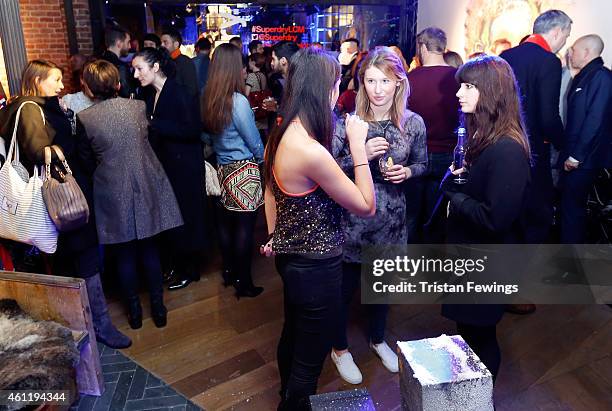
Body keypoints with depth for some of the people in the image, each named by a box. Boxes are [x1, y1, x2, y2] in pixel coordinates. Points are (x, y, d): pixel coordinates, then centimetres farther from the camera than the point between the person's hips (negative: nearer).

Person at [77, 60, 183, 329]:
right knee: (149, 249, 14)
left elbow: (87, 161, 2)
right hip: (146, 187, 2)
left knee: (124, 254, 13)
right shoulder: (138, 106, -5)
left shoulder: (84, 118, -10)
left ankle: (134, 310, 26)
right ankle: (158, 307, 24)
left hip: (113, 193, -1)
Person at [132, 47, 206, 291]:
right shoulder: (151, 97, 11)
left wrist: (152, 123, -23)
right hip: (163, 165, 8)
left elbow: (191, 130, -22)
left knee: (184, 218, 3)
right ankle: (175, 264, 30)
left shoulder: (179, 94, -14)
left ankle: (189, 270, 20)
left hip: (184, 167, -8)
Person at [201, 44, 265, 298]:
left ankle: (229, 271, 32)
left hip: (222, 169, 7)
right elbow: (254, 142, -10)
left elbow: (208, 134, 10)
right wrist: (262, 160, 8)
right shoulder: (238, 101, -19)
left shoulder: (208, 99, 0)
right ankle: (244, 282, 12)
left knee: (225, 222, 17)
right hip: (243, 171, -7)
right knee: (244, 226, 2)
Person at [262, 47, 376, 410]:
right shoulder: (313, 151, -30)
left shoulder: (281, 136, -2)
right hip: (317, 267, -10)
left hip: (289, 255, 10)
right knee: (309, 359, 13)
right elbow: (366, 206, -20)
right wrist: (358, 145, -17)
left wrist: (274, 237, 20)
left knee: (292, 336, 31)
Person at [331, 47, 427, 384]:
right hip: (352, 216, -3)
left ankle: (378, 339, 50)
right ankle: (340, 348, 38)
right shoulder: (348, 121, -13)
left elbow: (422, 164, 8)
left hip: (391, 217, 3)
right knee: (345, 286, 12)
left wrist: (408, 172, -13)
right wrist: (361, 154, -27)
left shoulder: (413, 122, -5)